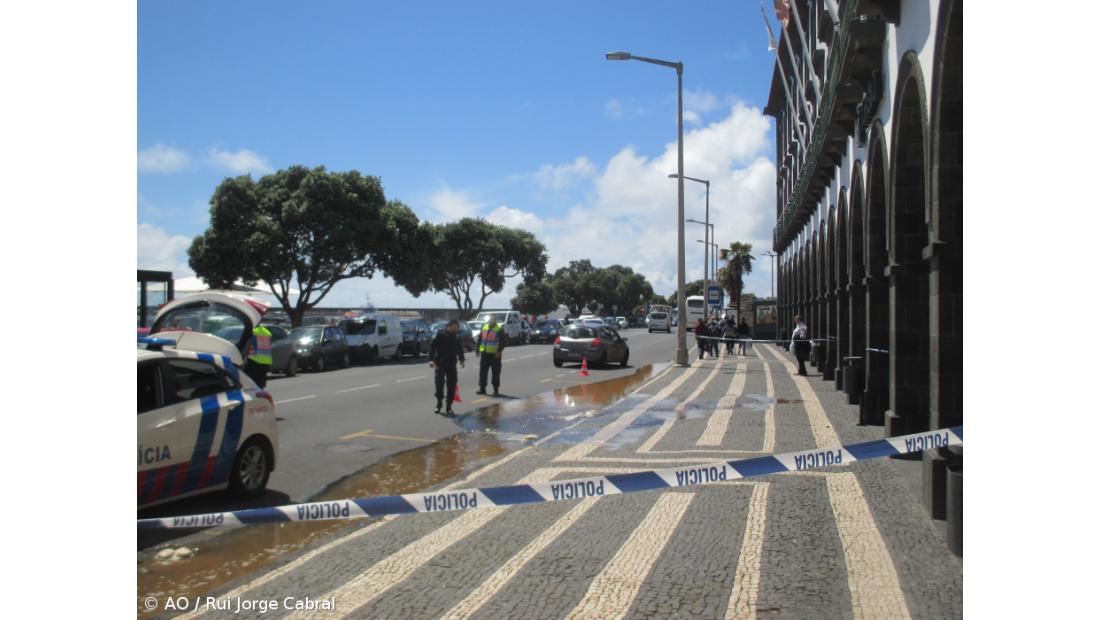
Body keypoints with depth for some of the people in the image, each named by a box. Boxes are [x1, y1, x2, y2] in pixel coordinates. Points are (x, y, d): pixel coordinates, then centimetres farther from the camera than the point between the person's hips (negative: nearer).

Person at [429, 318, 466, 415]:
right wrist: (431, 359, -20)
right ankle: (439, 403, 17)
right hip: (440, 363, -5)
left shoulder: (456, 336, 9)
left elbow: (459, 348, 23)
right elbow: (433, 346, -12)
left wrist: (461, 359, 25)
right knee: (439, 384, -1)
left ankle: (449, 406, 9)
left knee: (451, 385, 2)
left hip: (452, 364, 5)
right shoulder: (440, 334, -8)